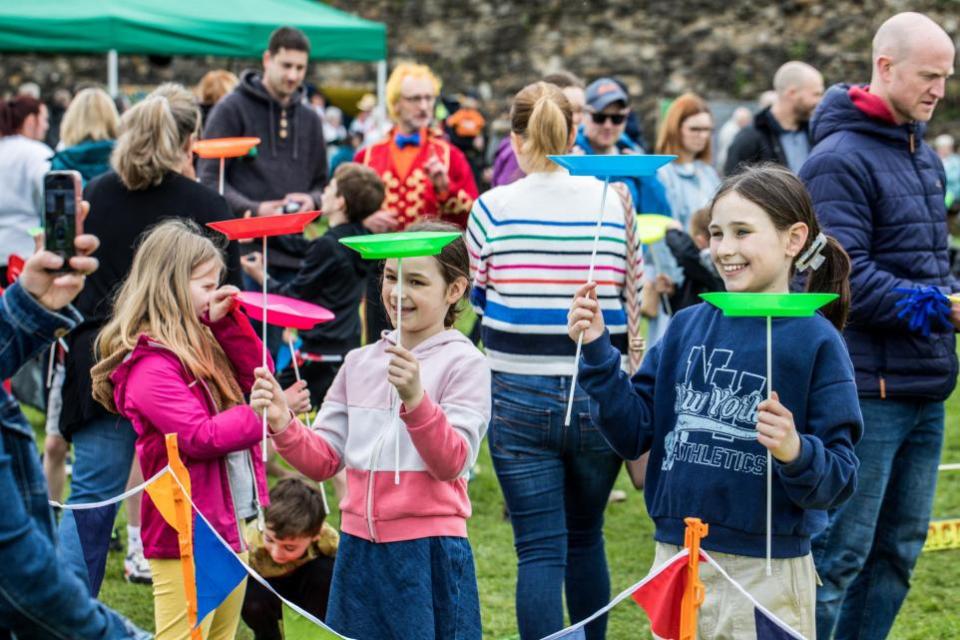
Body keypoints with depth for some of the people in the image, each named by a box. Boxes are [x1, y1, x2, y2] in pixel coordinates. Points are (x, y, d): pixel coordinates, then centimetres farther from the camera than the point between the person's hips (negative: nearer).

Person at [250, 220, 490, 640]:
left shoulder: (463, 364, -5)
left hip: (428, 553, -5)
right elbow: (325, 460, 9)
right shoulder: (361, 362, 10)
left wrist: (416, 399, -29)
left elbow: (452, 463, -15)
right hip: (359, 550, 5)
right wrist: (284, 427, -10)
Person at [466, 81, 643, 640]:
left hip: (520, 398, -2)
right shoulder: (614, 203, -3)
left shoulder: (493, 208, -6)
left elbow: (477, 297, 7)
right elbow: (633, 297, 5)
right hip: (599, 396, 2)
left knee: (540, 550, 1)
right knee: (586, 537, 21)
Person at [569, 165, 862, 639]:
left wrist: (797, 453, -29)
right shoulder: (688, 327, 4)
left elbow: (839, 480, -9)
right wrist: (596, 352, -6)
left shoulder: (816, 341, -8)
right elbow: (634, 434, 3)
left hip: (767, 575, -4)